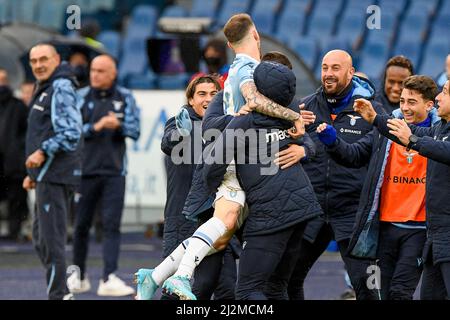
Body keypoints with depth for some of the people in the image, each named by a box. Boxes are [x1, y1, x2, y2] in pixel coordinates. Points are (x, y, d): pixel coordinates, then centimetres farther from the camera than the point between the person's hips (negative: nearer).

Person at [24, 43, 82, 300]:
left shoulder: (61, 88, -11)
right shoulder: (46, 89, 21)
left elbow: (71, 133, -21)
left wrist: (42, 153, -24)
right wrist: (35, 173, 24)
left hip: (55, 176, -11)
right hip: (47, 174, 11)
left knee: (51, 237, -9)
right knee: (41, 236, 15)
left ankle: (58, 294, -7)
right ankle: (62, 291, 19)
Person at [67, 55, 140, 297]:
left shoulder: (125, 98, 6)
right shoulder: (80, 97, 4)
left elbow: (135, 130, 2)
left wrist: (119, 125, -18)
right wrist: (95, 127, -16)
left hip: (114, 171, 0)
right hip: (85, 170, 0)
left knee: (112, 224, -9)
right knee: (81, 225, 7)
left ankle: (109, 279, -15)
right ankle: (79, 276, 22)